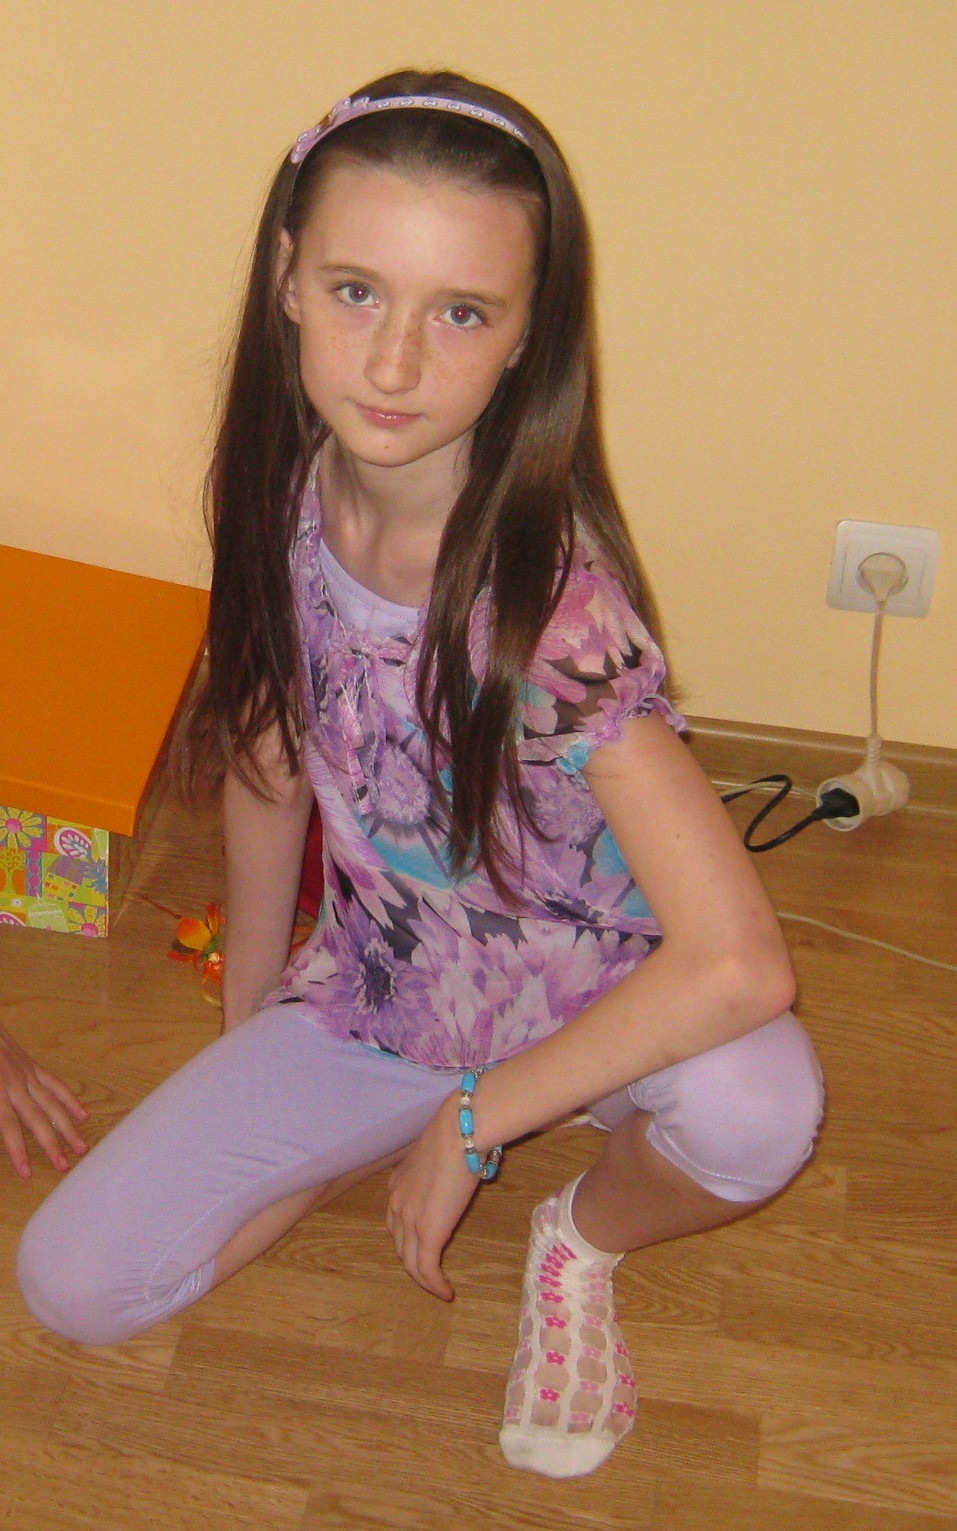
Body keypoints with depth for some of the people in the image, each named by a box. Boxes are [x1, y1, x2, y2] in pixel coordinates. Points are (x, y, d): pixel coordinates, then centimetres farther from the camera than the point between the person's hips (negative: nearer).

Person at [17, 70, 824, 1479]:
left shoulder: (552, 602, -32)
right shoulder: (274, 494, -15)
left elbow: (739, 967, -38)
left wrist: (468, 1124, -25)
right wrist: (249, 1027, 8)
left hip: (580, 1005, -4)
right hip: (375, 995, 4)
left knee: (756, 1104, -37)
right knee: (70, 1282, -6)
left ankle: (586, 1241, 0)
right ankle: (391, 1129, 16)